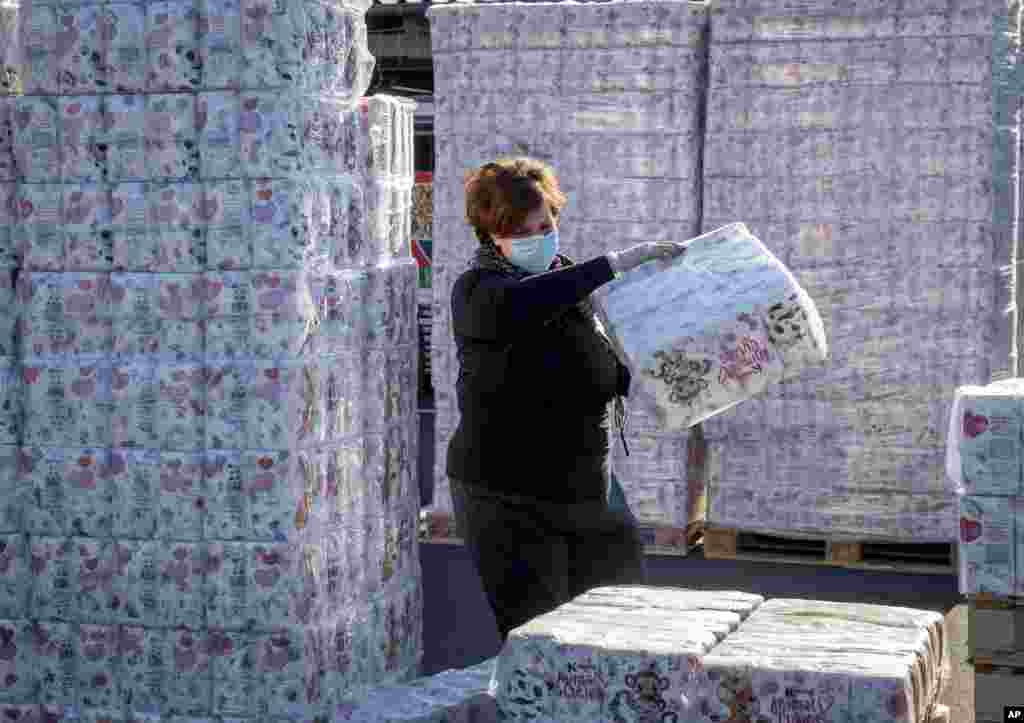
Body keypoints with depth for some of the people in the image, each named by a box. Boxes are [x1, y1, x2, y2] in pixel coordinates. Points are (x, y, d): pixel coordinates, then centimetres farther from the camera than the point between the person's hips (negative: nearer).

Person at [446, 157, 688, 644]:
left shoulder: (570, 281, 11)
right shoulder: (476, 288, -10)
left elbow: (614, 375, 24)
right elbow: (516, 304, -36)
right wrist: (617, 263, -38)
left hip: (587, 489, 7)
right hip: (508, 495, -7)